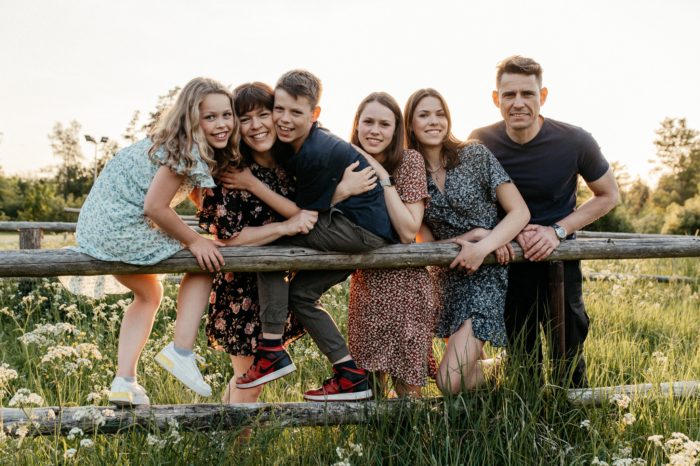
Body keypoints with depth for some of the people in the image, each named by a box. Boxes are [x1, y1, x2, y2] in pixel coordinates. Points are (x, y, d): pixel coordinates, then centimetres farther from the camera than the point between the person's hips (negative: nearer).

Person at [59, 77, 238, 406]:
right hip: (122, 229, -10)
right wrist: (194, 241, -11)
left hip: (96, 225, 10)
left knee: (148, 294, 27)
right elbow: (155, 207, -21)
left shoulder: (181, 145, 11)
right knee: (204, 262, 3)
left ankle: (125, 382, 19)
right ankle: (181, 352, 0)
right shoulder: (186, 151, -18)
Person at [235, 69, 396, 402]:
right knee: (300, 293, 13)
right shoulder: (298, 145, 9)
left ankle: (272, 352, -10)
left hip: (361, 226, -10)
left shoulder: (318, 154, -21)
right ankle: (351, 376, 12)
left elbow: (304, 216, -14)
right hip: (363, 232, 10)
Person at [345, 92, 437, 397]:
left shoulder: (410, 162, -8)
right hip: (364, 284, 3)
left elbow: (408, 232, -18)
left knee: (407, 389, 0)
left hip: (405, 287, -3)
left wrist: (383, 178, -18)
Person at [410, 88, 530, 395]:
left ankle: (495, 370, 15)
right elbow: (425, 240, -1)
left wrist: (482, 248, -21)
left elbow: (520, 212, -7)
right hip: (446, 276, 4)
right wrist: (473, 234, -16)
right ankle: (484, 366, 39)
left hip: (486, 275, -4)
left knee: (450, 382, -14)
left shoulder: (475, 156, -6)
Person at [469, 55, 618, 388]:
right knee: (519, 354, 11)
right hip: (508, 261, 1)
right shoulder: (480, 143, -10)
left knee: (568, 356, 4)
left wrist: (558, 230, -11)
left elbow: (608, 195, 1)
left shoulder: (575, 142, -13)